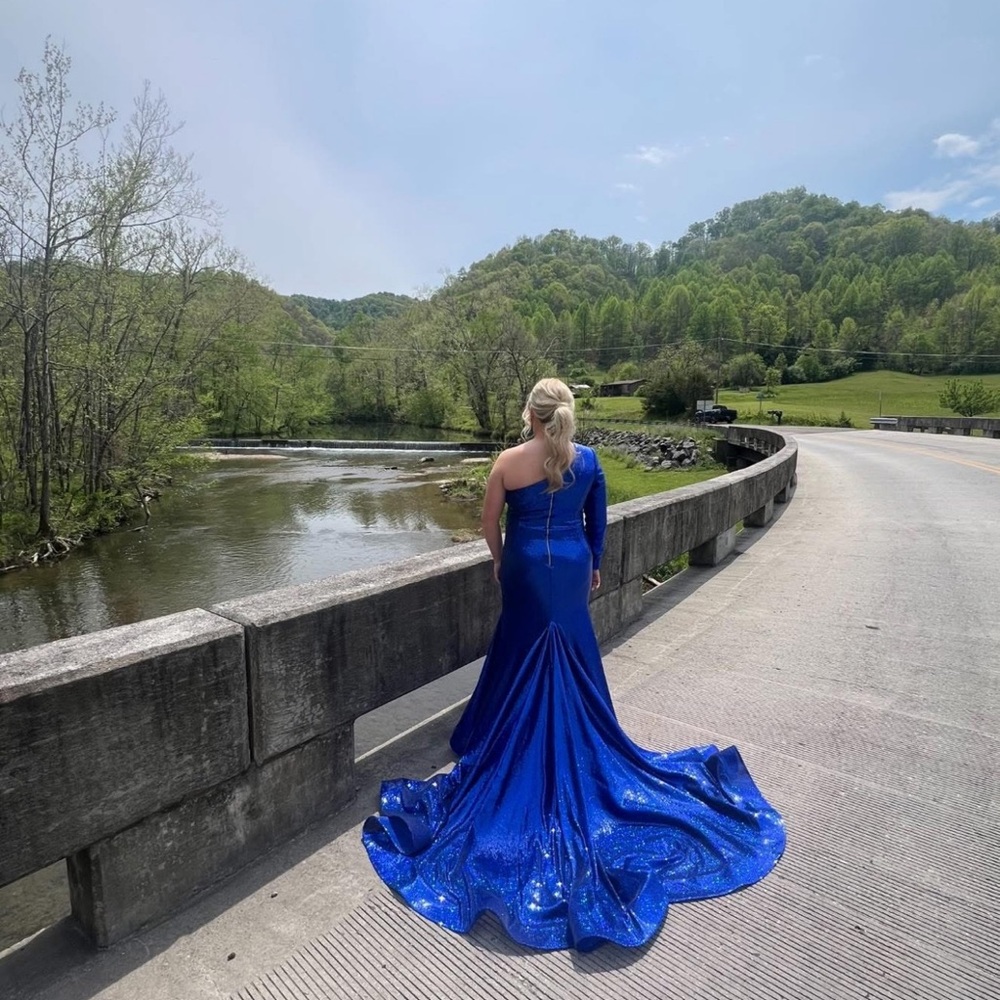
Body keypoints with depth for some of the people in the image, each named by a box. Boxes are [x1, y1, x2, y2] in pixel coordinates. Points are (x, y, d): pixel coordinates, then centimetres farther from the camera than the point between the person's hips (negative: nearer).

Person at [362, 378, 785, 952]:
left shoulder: (510, 461, -11)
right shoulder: (587, 459, -4)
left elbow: (490, 522, -3)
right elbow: (597, 522, 4)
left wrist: (500, 560, 14)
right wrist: (594, 566, 17)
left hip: (526, 567, -2)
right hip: (573, 566, 2)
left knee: (524, 655, 14)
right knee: (573, 655, 17)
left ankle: (528, 743, 28)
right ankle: (575, 736, 32)